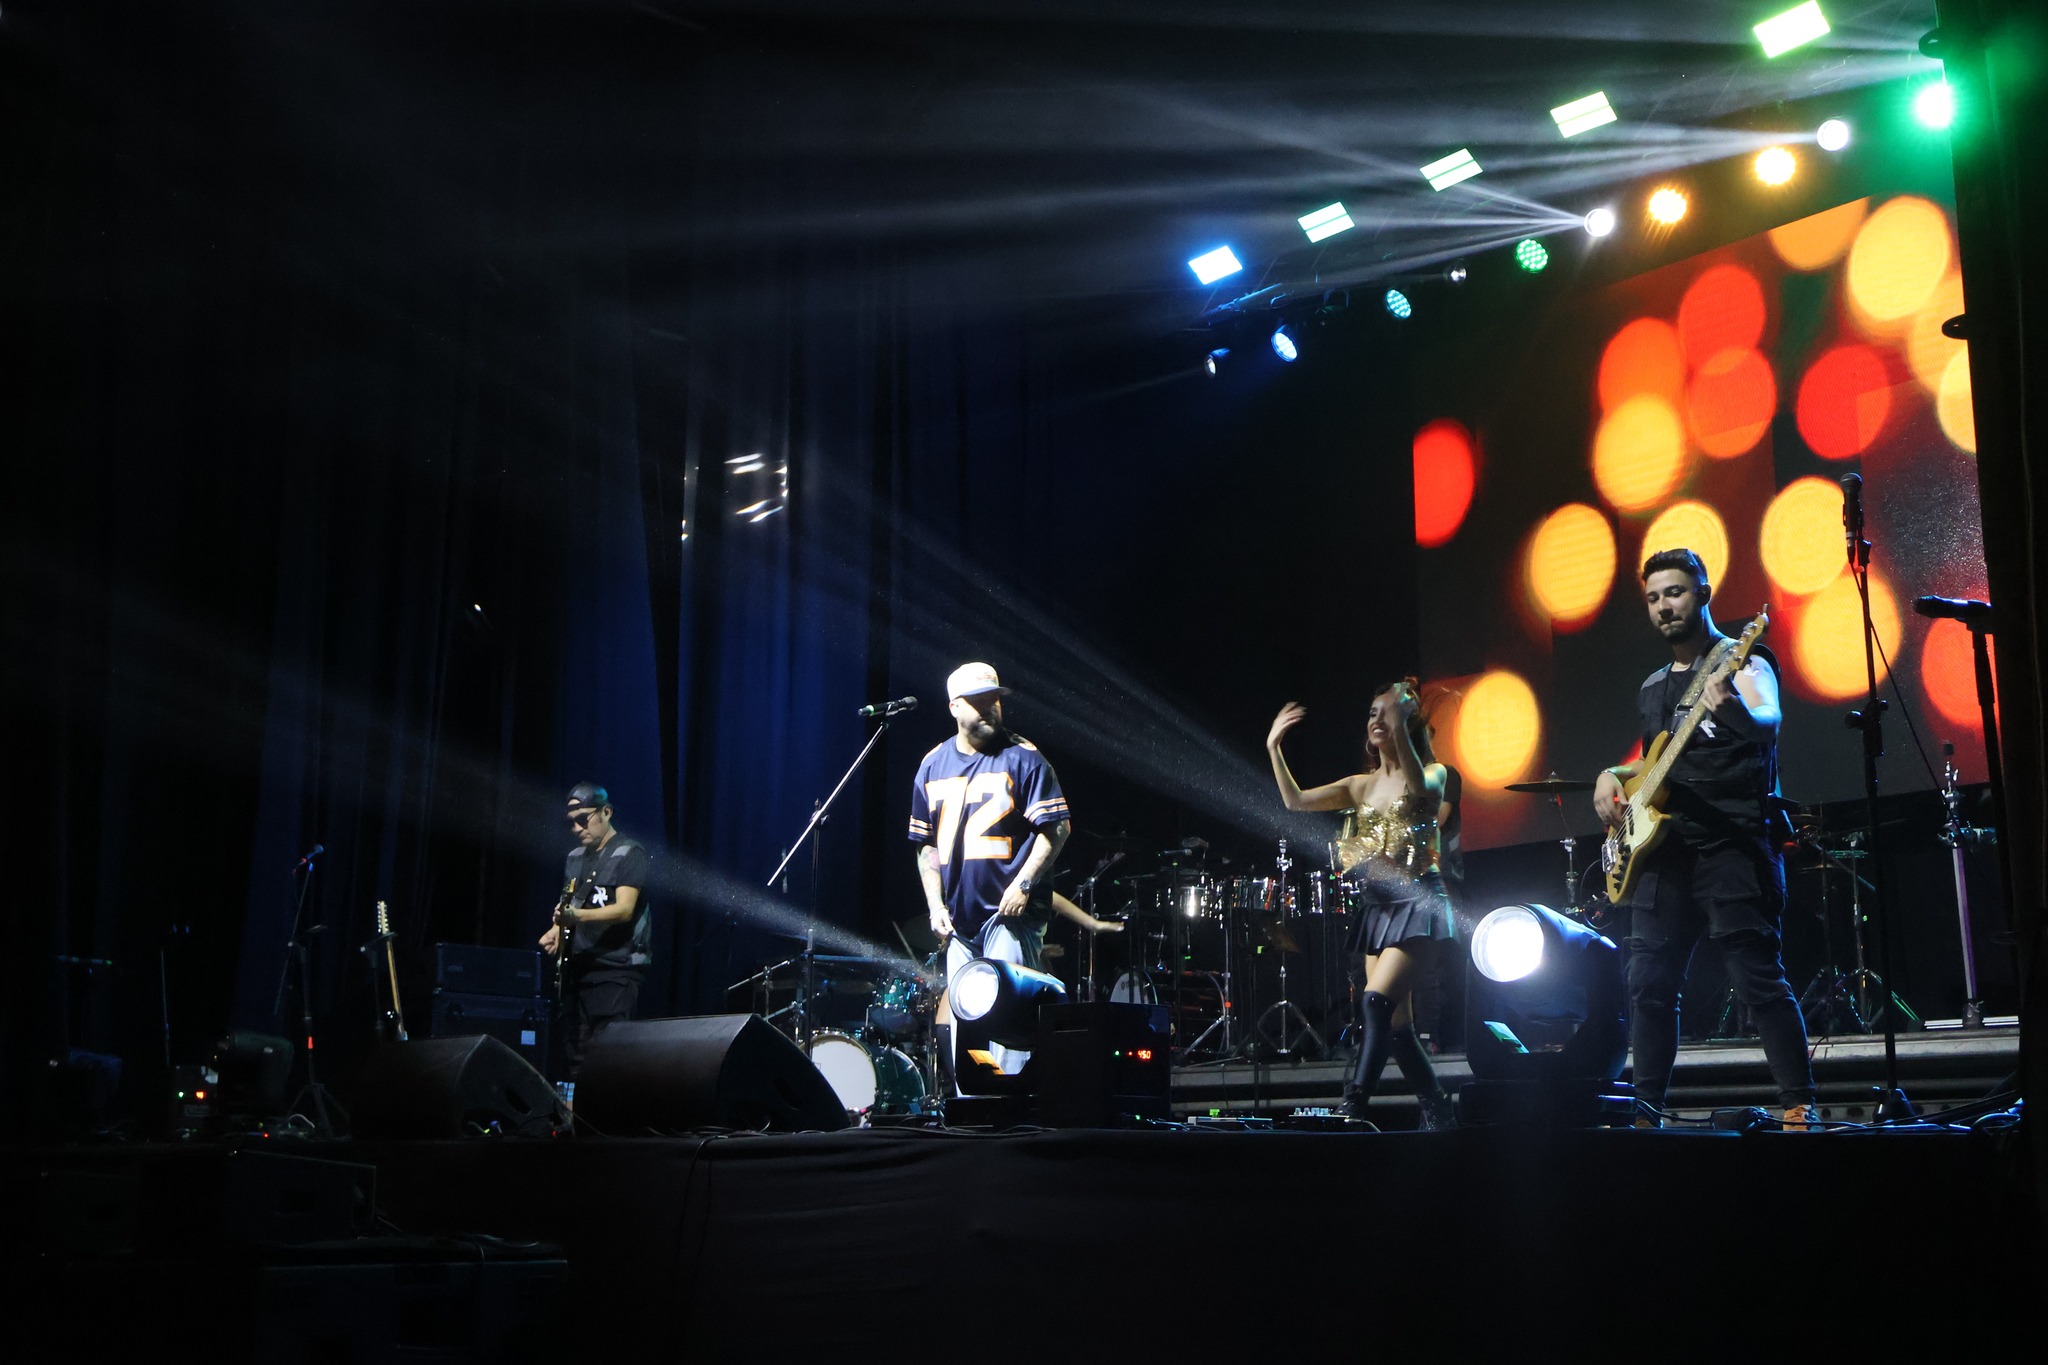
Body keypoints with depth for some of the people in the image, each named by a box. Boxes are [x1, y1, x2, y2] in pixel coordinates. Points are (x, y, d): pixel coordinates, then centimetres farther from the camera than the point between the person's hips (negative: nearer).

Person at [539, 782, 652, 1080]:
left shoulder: (629, 853, -7)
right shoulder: (575, 858, 16)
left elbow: (624, 909, -18)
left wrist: (575, 915, -32)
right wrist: (556, 930, 5)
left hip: (616, 969, -8)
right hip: (578, 967, 8)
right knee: (574, 1054, 6)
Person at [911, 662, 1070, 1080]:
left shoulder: (1021, 758, -3)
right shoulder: (933, 766, 12)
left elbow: (1056, 828, -7)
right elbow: (927, 844, 17)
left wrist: (1024, 883, -16)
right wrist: (935, 905, 8)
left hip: (1011, 911, -5)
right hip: (959, 918, 6)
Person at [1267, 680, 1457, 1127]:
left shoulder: (1432, 773, 0)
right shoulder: (1361, 786, 13)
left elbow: (1421, 789, -26)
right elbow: (1295, 801, 4)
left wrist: (1400, 729, -28)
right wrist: (1274, 748, -6)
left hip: (1417, 902, -6)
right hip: (1377, 907, 7)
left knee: (1376, 1000, -22)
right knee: (1393, 1023, 4)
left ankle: (1353, 1107, -26)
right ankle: (1437, 1112, 15)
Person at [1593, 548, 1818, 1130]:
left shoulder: (1742, 664, -3)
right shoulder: (1653, 687, 20)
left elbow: (1769, 722, -24)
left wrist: (1737, 713, -48)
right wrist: (1614, 775, 11)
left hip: (1732, 846, -7)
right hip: (1663, 848, 7)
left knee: (1759, 981, -11)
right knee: (1648, 986, 6)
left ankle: (1799, 1108, -5)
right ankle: (1645, 1113, 13)